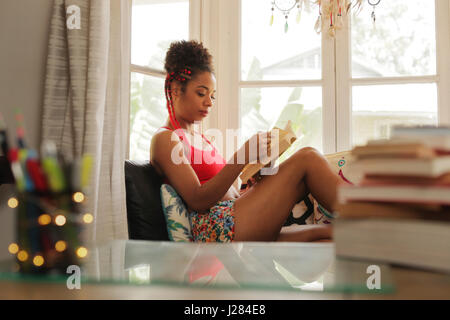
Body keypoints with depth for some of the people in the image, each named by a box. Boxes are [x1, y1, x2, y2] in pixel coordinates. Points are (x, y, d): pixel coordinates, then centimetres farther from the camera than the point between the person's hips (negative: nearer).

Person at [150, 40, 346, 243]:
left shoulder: (199, 139, 27)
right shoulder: (165, 139, 0)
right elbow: (197, 200, -15)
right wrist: (242, 156, -22)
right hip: (217, 230, -9)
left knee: (326, 234, -11)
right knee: (307, 158, -13)